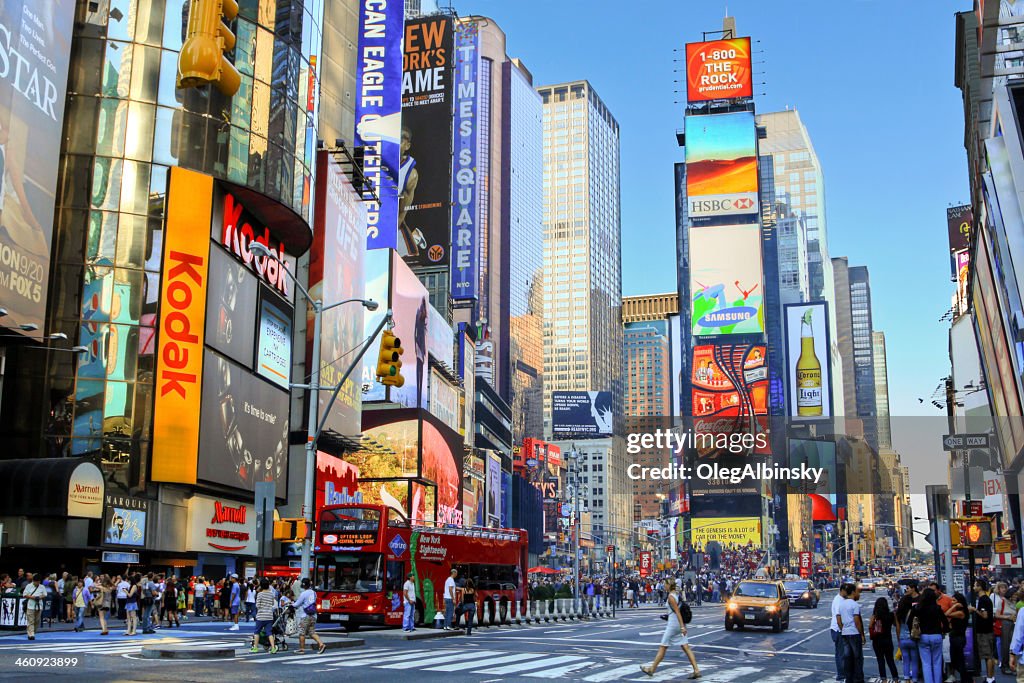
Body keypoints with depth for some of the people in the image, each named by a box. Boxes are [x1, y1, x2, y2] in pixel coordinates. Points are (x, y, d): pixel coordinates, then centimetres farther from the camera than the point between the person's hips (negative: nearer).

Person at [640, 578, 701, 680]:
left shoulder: (671, 597, -15)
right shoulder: (677, 594, 11)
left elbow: (677, 612, -20)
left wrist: (682, 627, -23)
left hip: (673, 625, -8)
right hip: (679, 624, 8)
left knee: (662, 647, 3)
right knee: (686, 647, 5)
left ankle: (652, 669, 13)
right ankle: (696, 670, -1)